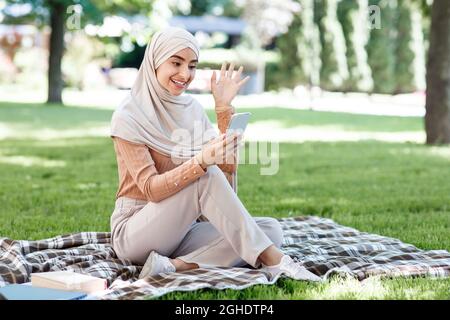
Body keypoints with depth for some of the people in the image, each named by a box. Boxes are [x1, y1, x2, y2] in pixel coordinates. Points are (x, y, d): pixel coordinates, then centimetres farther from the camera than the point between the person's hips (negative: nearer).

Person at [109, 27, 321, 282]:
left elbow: (227, 171, -1)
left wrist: (224, 109, -8)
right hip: (135, 232, -6)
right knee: (207, 175, -31)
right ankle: (272, 260, -29)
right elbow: (150, 188, -21)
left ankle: (176, 266, -29)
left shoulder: (193, 108, 8)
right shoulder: (128, 117, -10)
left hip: (184, 228, 6)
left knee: (271, 229, -16)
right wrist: (201, 160, -37)